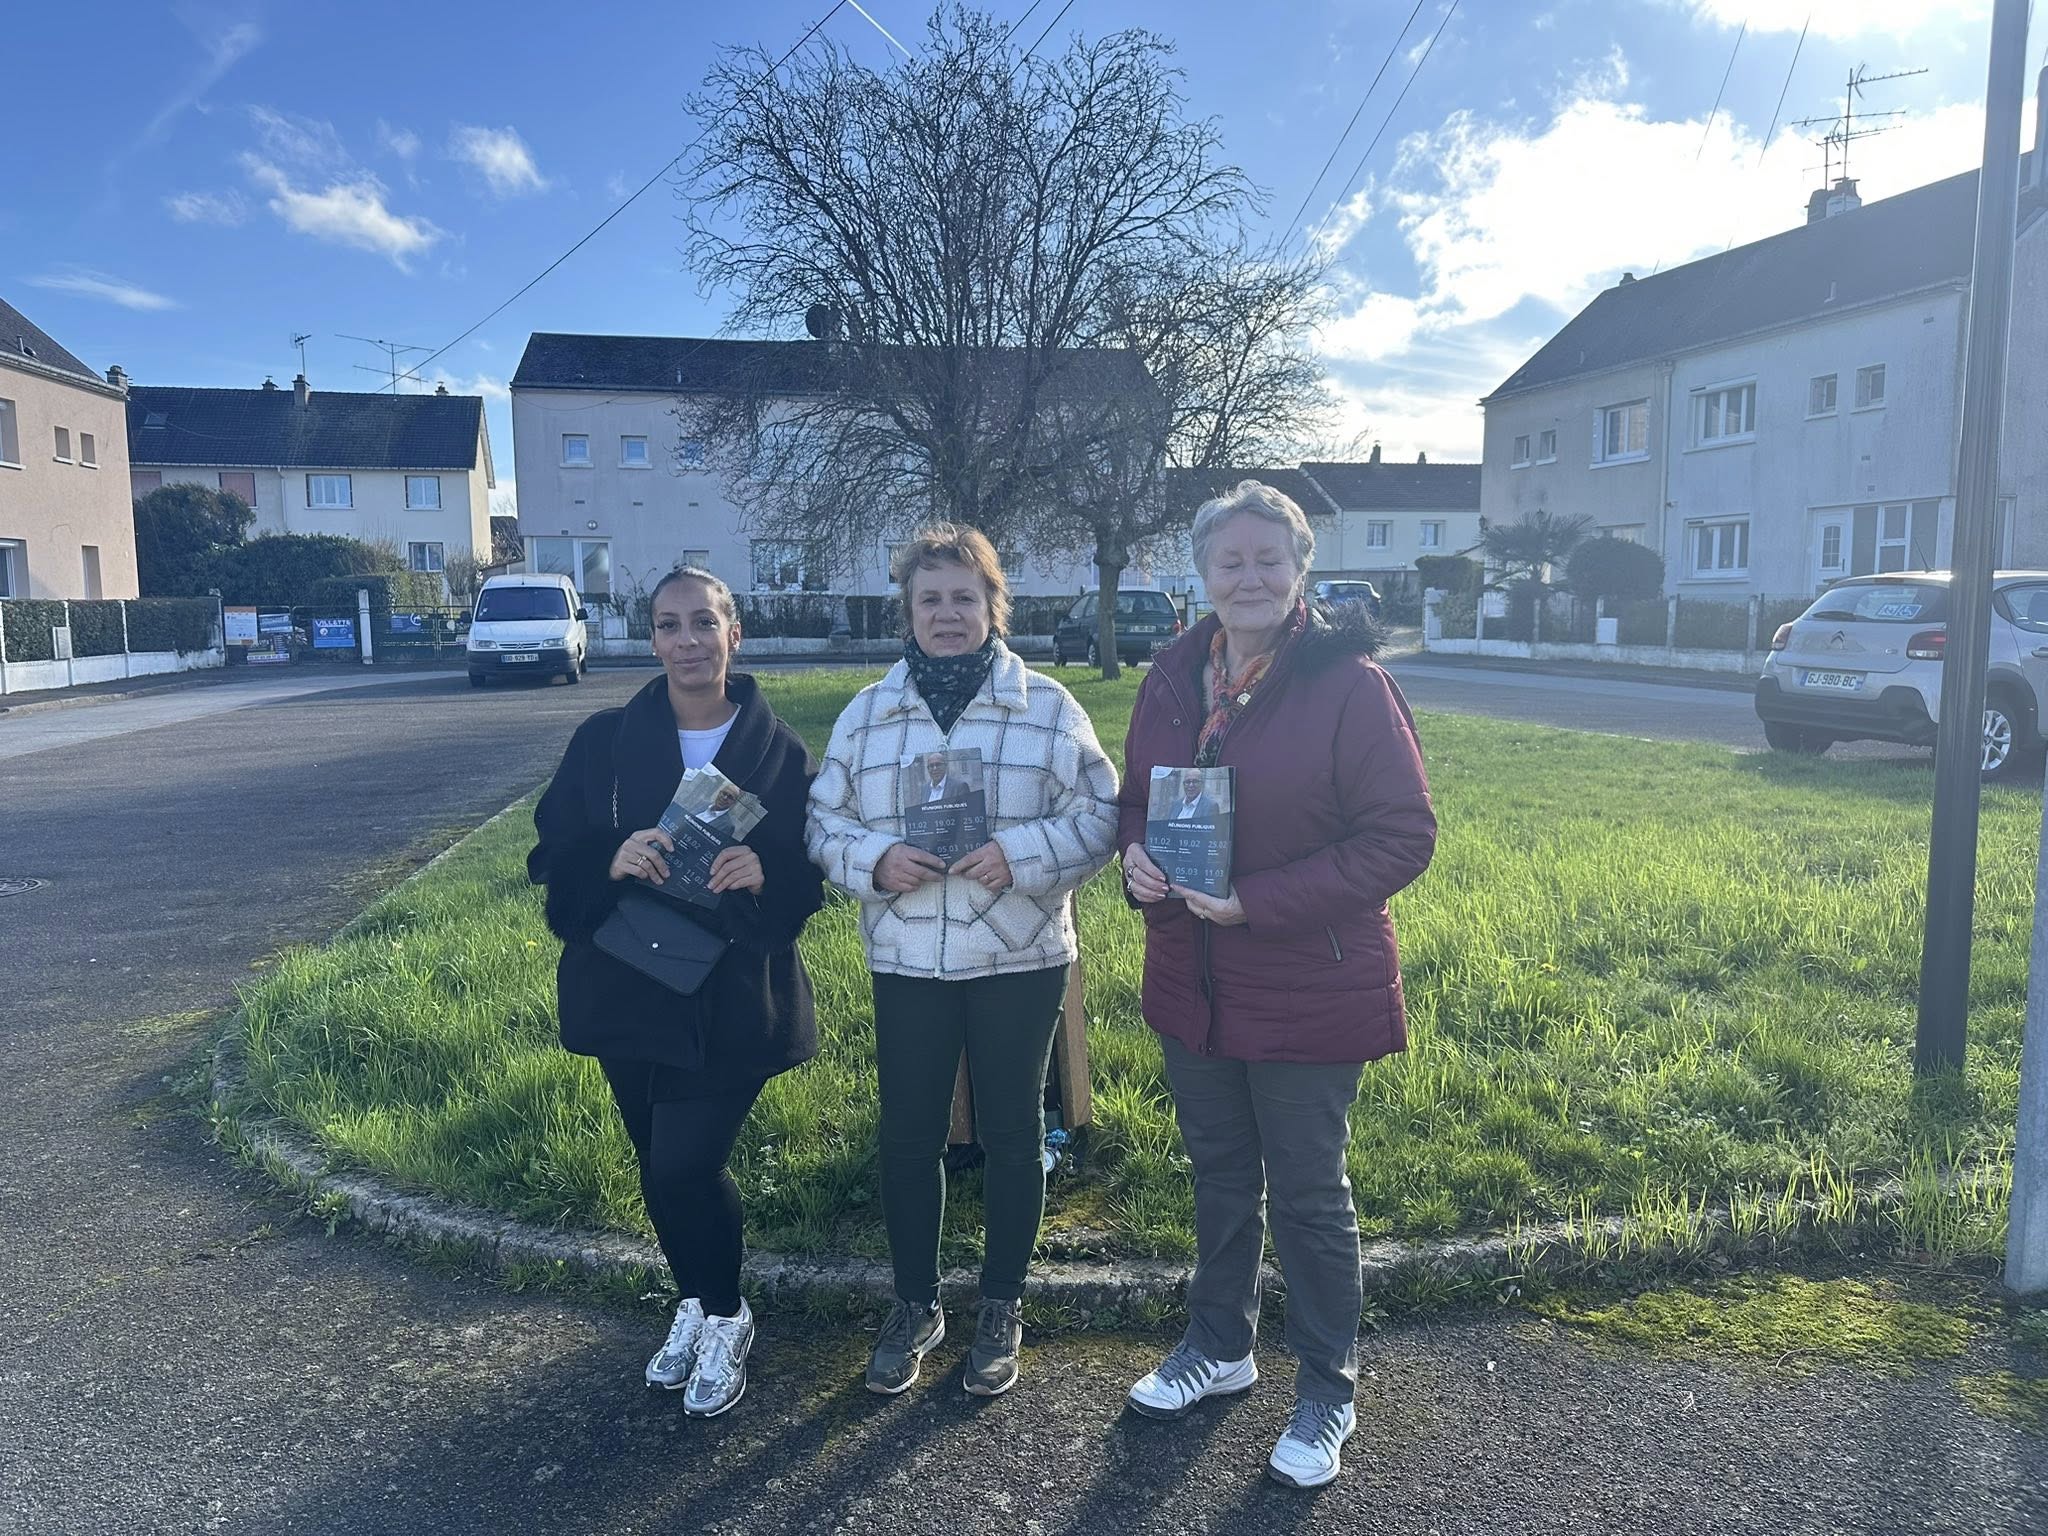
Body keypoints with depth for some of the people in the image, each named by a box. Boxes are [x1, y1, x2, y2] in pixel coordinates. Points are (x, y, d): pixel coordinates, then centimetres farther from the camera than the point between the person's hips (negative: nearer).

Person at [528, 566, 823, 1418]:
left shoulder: (778, 749, -3)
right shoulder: (605, 739, -1)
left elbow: (815, 872, -1)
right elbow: (551, 857, -1)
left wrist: (766, 871, -22)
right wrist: (610, 861, -22)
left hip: (734, 999, -3)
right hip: (629, 989, 3)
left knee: (685, 1164, -9)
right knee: (661, 1166, 14)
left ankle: (725, 1317, 19)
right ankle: (696, 1303, 41)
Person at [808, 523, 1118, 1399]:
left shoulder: (1047, 707, -3)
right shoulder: (867, 713, 5)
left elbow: (1100, 817, -6)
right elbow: (824, 822, 6)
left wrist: (1021, 854, -22)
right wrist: (872, 860, -15)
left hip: (1018, 962, -2)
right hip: (905, 964, 2)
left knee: (1010, 1136, 11)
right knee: (908, 1137, 10)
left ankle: (1002, 1309, 30)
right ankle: (915, 1304, 31)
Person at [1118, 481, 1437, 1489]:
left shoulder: (1349, 683, -16)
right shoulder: (1172, 678, 1)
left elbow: (1403, 836, -18)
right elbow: (1138, 796, 13)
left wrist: (1255, 901, -23)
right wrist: (1136, 854, -11)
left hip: (1308, 990, -5)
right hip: (1192, 983, 5)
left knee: (1308, 1197, 11)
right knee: (1219, 1177, 22)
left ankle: (1327, 1393, 33)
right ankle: (1219, 1346, 45)